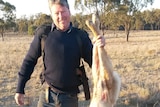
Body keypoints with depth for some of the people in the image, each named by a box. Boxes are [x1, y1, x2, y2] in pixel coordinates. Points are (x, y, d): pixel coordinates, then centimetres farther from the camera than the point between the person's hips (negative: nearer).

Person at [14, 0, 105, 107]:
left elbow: (94, 63, -2)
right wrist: (20, 89, 3)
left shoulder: (81, 36, -5)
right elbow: (29, 61, 2)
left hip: (70, 97, 1)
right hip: (47, 95, 0)